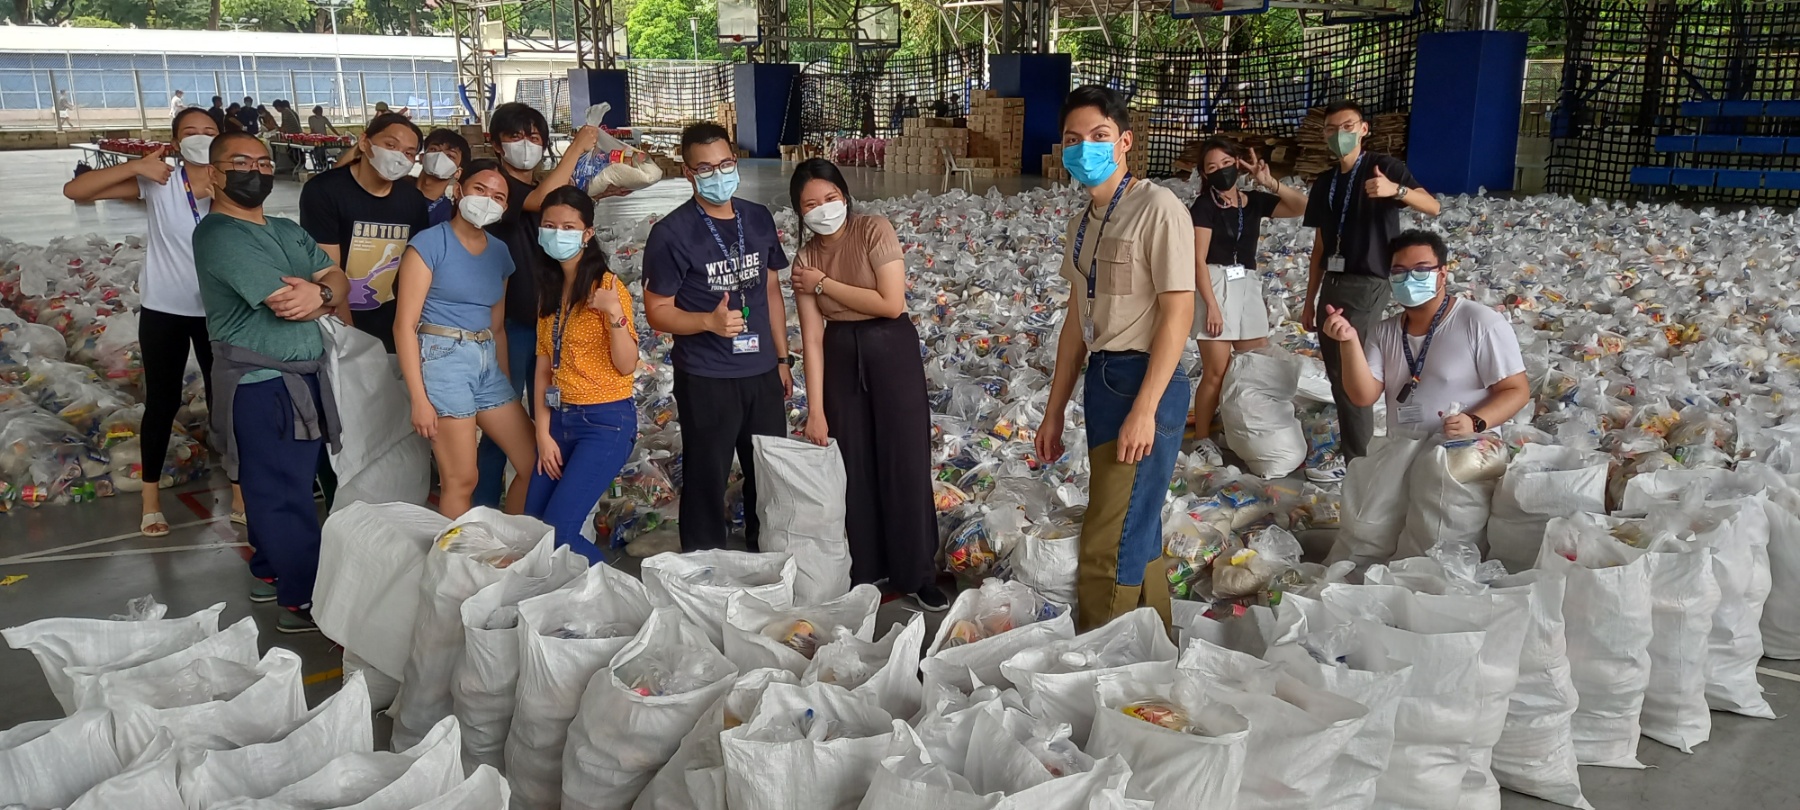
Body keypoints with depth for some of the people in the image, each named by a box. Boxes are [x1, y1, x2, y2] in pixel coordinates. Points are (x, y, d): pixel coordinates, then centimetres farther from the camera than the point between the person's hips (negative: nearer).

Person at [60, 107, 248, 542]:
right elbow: (74, 190, -13)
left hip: (216, 312, 1)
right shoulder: (156, 182, -9)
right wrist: (136, 166, -22)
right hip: (164, 311, -1)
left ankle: (239, 487, 23)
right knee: (163, 402, 9)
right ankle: (151, 496, 23)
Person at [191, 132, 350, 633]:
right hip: (262, 385, -8)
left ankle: (271, 571, 33)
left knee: (284, 485, 18)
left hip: (304, 378, 9)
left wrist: (319, 293, -18)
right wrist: (322, 297, -2)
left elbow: (340, 281, 5)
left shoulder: (287, 232, 15)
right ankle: (304, 601, 4)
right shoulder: (219, 235, -14)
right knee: (284, 493, -3)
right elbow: (288, 304, -23)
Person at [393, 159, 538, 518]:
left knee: (536, 463, 7)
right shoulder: (429, 243, -7)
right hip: (444, 359, -7)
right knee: (461, 481, -5)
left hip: (487, 362, 7)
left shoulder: (500, 252, 12)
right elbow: (404, 325, -11)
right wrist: (419, 398, -16)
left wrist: (506, 384, 17)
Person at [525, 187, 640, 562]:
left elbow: (627, 365, -13)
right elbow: (544, 366, 8)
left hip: (606, 422, -7)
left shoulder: (607, 286, -10)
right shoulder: (549, 290, 11)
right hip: (559, 420, 7)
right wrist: (543, 434, 1)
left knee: (557, 529, -13)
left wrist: (614, 313, -28)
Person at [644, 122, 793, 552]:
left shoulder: (759, 219, 5)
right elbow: (657, 311, -9)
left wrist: (782, 358, 13)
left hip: (763, 373, 5)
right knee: (706, 482, 5)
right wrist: (709, 321, -26)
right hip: (705, 380, -5)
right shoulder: (671, 233, -11)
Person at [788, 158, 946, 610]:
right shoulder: (805, 259, -1)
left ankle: (916, 574, 14)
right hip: (840, 357, 3)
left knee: (905, 462, 2)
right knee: (851, 466, 9)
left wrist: (825, 284, -14)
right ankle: (861, 569, 25)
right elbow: (812, 338, -5)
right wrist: (815, 409, -8)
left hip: (892, 350, -3)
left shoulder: (874, 231, -10)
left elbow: (891, 303, -19)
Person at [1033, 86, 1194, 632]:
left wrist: (1144, 409, -20)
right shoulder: (1083, 222, 13)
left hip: (1144, 381, -9)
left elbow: (1178, 313, -16)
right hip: (1100, 379, 9)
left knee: (1108, 550, -7)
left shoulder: (1158, 209, -11)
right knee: (1136, 532, 17)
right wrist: (1054, 412, 17)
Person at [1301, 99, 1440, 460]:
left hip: (1367, 286, -6)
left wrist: (1396, 189, -36)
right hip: (1332, 286, 6)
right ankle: (1350, 448, 19)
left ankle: (1360, 462, -4)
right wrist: (1310, 300, 14)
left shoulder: (1385, 167, -4)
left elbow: (1432, 206, -17)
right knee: (1336, 374, 7)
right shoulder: (1323, 184, 13)